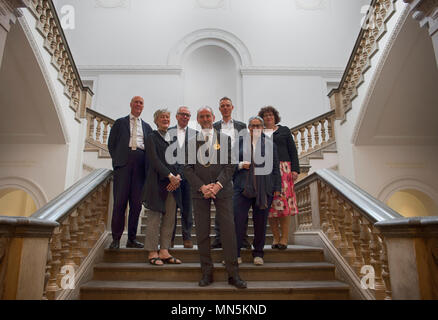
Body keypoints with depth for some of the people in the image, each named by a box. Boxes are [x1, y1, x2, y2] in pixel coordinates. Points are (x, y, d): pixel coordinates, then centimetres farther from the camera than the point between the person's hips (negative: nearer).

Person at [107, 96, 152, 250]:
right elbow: (111, 143, 12)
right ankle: (116, 238, 1)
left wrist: (147, 164, 3)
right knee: (120, 201, -6)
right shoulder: (120, 122, 17)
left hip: (141, 164, 2)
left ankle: (132, 238, 8)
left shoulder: (147, 126, 22)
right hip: (123, 162, -2)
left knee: (136, 202, 1)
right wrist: (116, 159, 0)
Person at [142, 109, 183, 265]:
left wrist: (177, 176, -5)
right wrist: (170, 175, -16)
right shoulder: (152, 138, 2)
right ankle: (152, 253, 5)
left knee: (170, 218, 4)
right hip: (157, 182, -5)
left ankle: (164, 251, 10)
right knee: (154, 217, -3)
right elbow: (155, 160, -9)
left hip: (173, 183, 6)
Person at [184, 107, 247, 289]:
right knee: (202, 232, 3)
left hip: (222, 189, 0)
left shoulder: (225, 139, 9)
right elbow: (188, 168, 3)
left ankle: (233, 274, 7)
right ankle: (207, 273, 15)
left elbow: (230, 165, 2)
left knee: (228, 229, -3)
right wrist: (202, 187, -10)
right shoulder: (191, 141, 9)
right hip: (199, 190, 1)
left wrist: (218, 184, -12)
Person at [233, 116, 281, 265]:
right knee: (237, 218, -7)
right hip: (243, 187, 0)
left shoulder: (270, 144, 12)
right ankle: (235, 253, 4)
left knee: (261, 221, 5)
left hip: (264, 189, 1)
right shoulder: (239, 142, 10)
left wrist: (277, 187, 5)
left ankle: (258, 253, 19)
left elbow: (275, 167, 11)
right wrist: (240, 164, -7)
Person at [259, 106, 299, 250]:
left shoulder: (284, 131, 15)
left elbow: (293, 151, 10)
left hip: (282, 169, -1)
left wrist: (295, 169, -2)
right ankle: (276, 237, 5)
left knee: (284, 201, -9)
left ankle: (284, 237, -2)